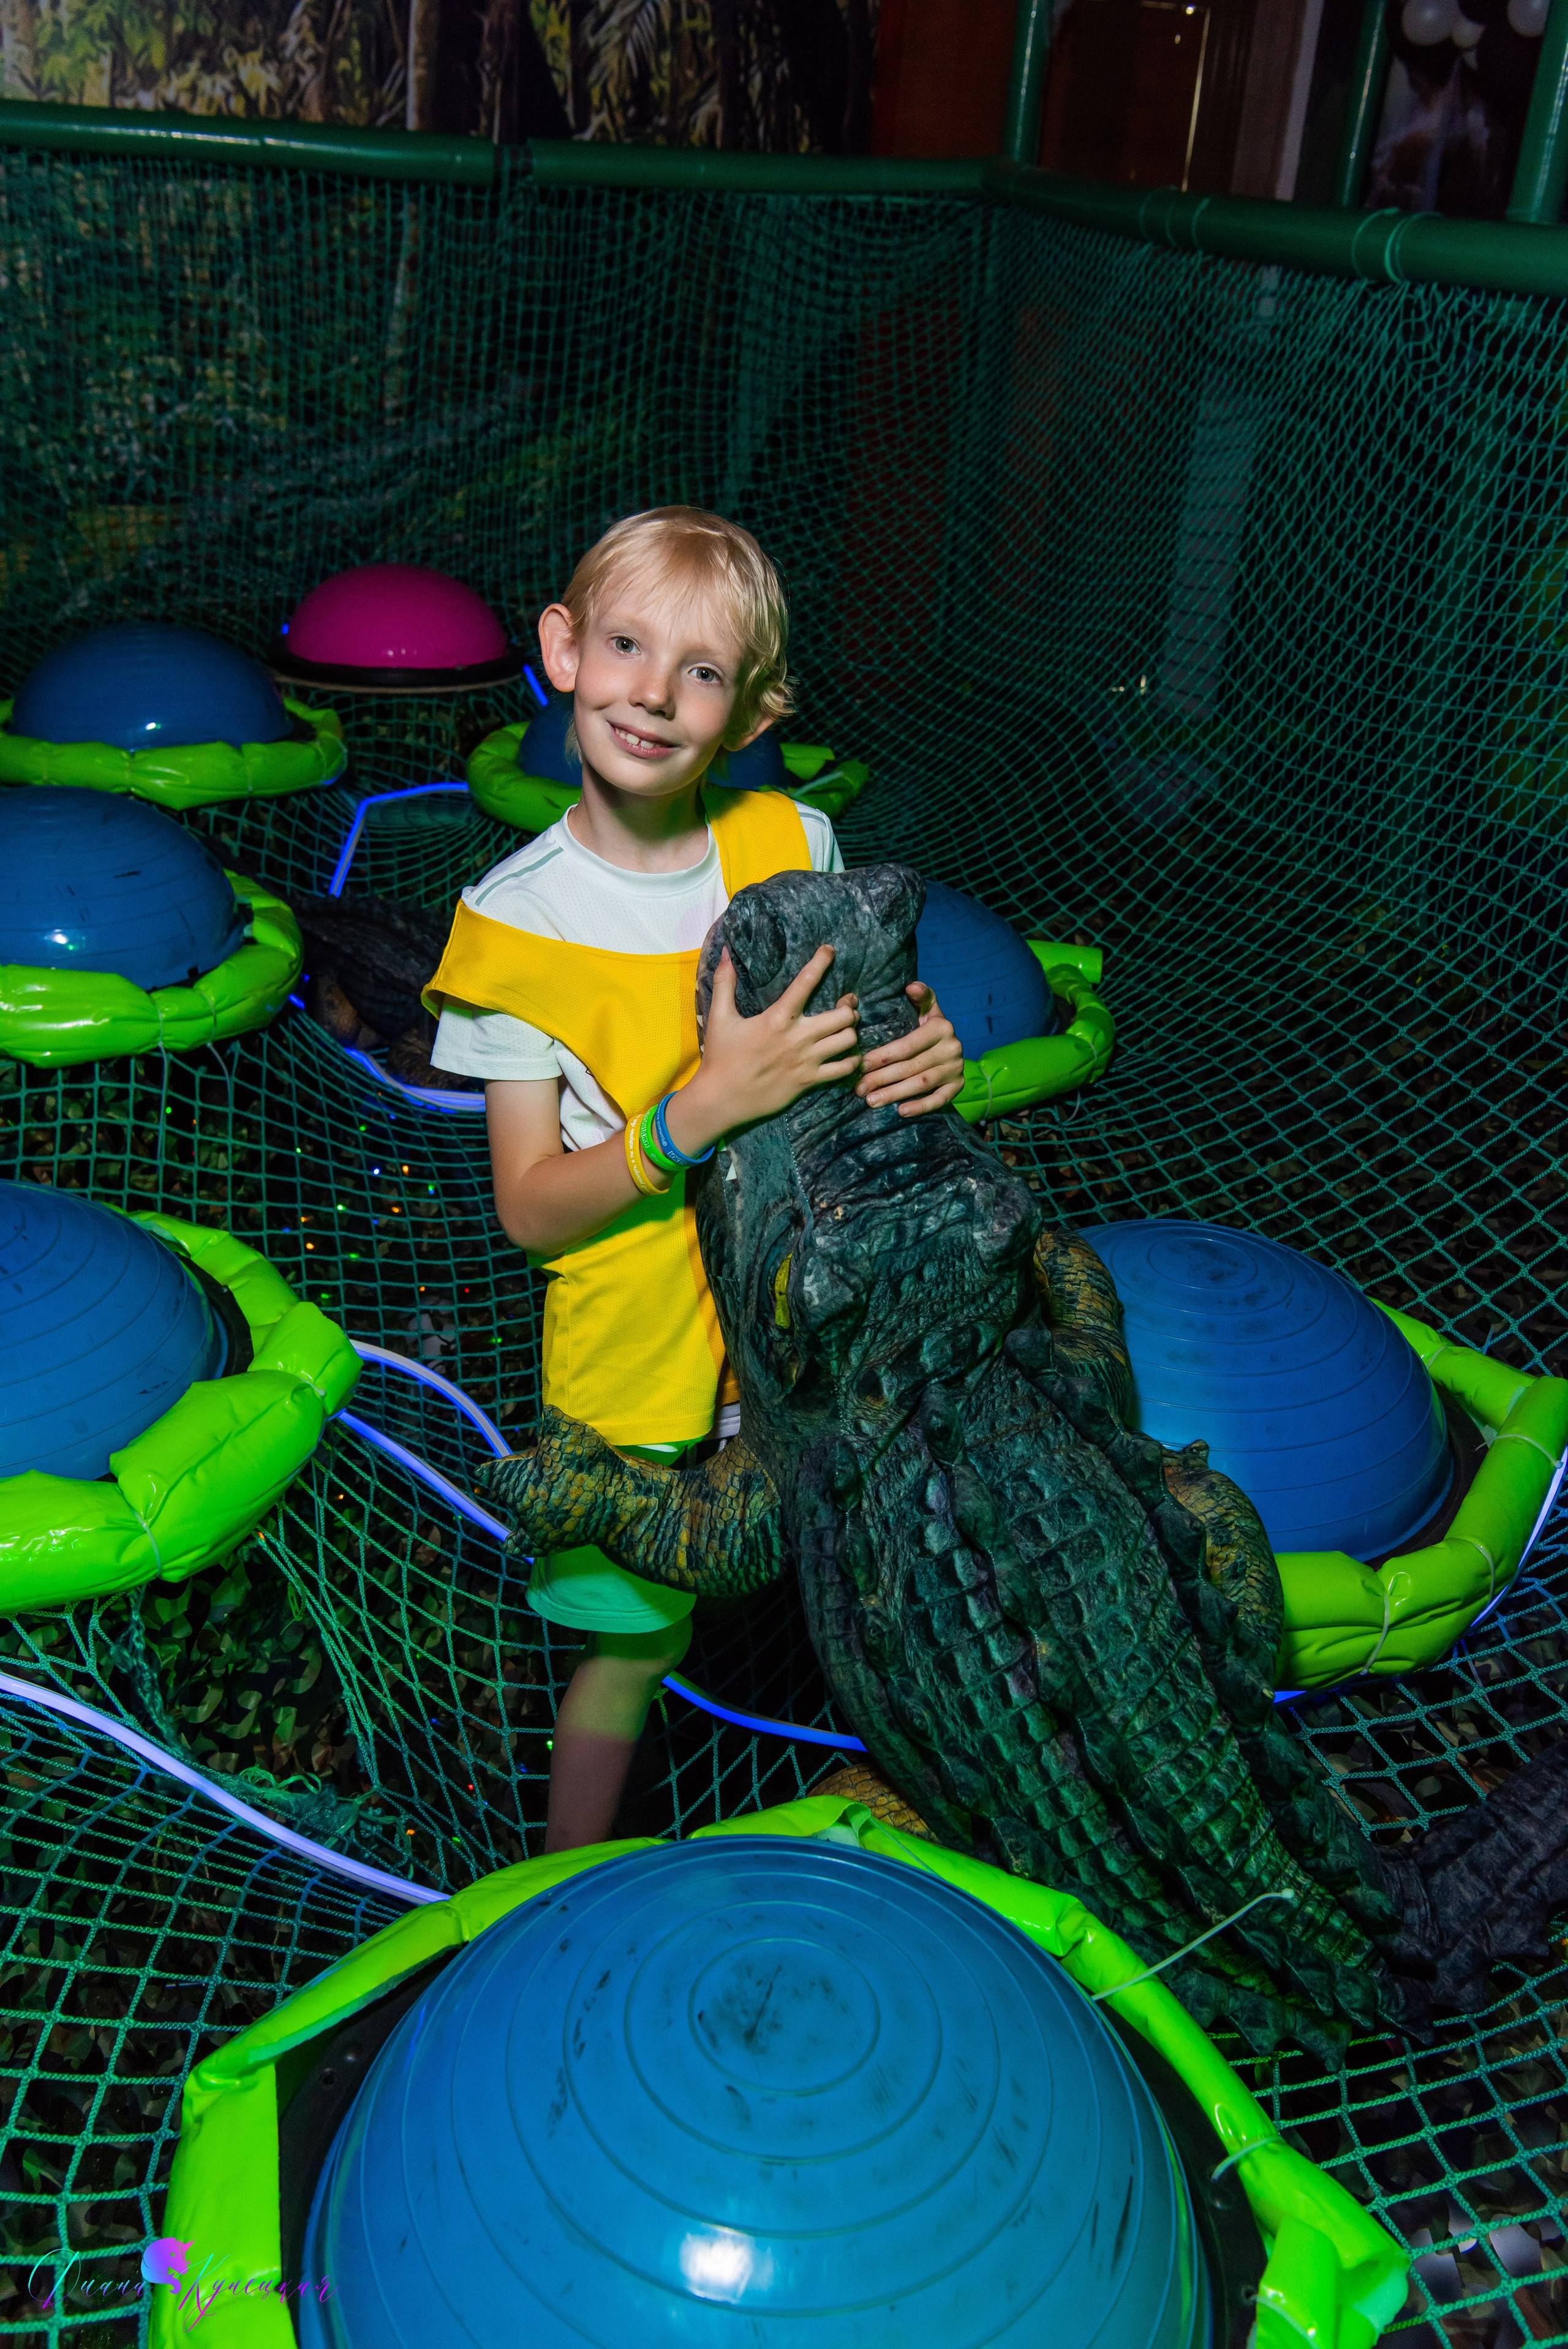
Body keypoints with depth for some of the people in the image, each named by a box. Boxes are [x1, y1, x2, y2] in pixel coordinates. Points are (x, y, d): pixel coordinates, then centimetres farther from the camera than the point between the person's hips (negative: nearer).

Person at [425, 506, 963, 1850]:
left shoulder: (792, 849, -7)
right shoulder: (516, 920, -15)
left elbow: (853, 1053, 6)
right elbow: (531, 1207, -15)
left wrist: (928, 1056, -18)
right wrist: (705, 1107, -30)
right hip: (636, 1357, -3)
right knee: (638, 1650, 11)